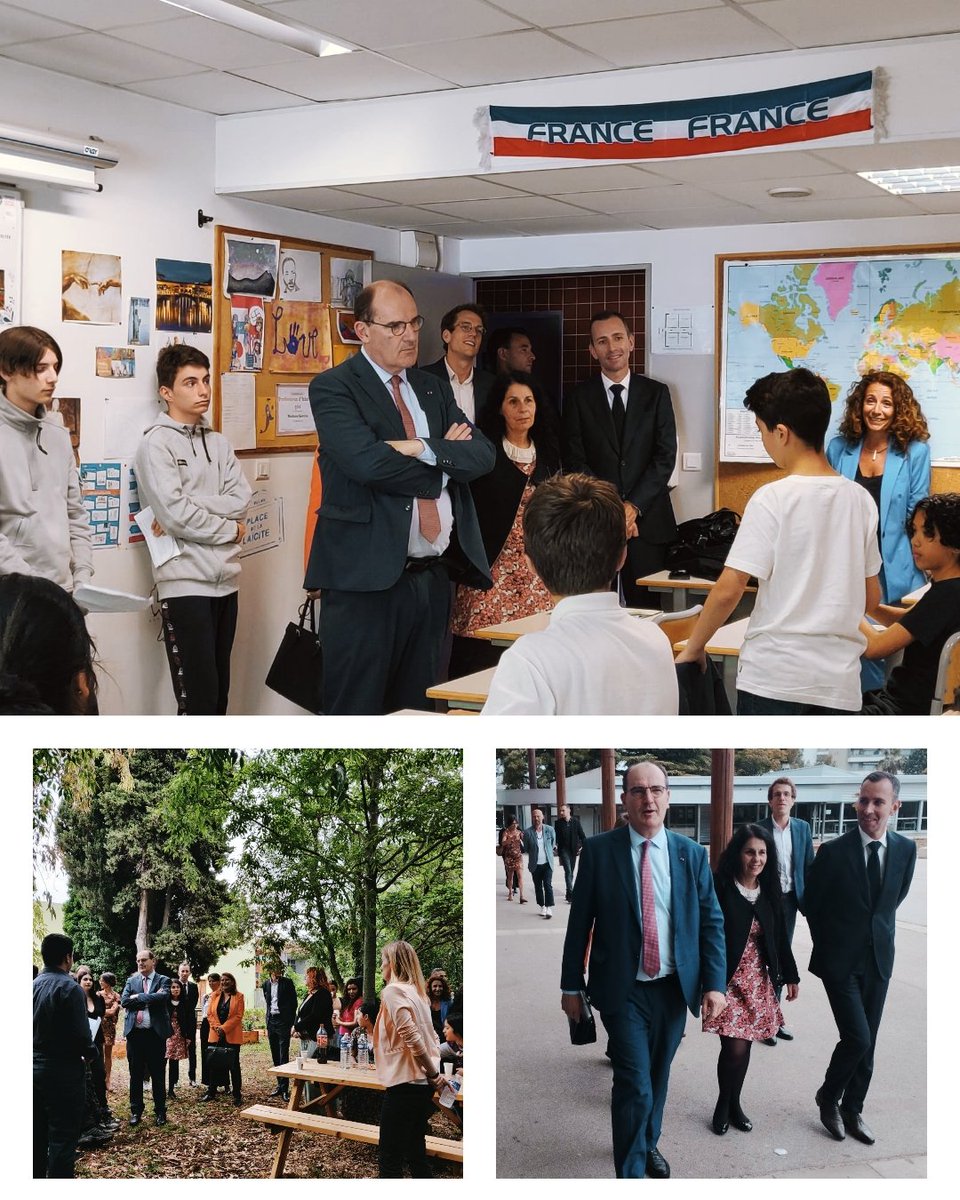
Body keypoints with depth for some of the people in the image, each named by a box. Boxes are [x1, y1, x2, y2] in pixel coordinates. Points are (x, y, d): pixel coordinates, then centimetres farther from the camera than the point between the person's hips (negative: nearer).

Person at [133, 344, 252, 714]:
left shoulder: (219, 443, 14)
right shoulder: (156, 444, -5)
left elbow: (241, 499, 0)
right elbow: (175, 514, -15)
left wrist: (190, 505, -12)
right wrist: (230, 529, -4)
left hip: (225, 579, 7)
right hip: (185, 583, -6)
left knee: (219, 692, 11)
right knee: (197, 698, -7)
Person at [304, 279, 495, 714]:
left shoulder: (434, 388, 16)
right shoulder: (333, 388, -4)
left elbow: (482, 455, 3)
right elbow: (369, 462, -21)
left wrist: (423, 449, -14)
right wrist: (445, 457, -7)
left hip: (431, 577, 6)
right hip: (367, 579, -6)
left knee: (418, 711, 12)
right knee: (358, 711, -1)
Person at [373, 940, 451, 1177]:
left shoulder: (393, 991, -13)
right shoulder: (417, 991, 15)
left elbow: (411, 1036, -21)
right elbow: (431, 1037, 16)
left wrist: (433, 1073, -12)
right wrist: (434, 1072, 6)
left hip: (404, 1084, -9)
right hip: (422, 1084, 9)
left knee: (390, 1161, -4)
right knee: (416, 1154, 16)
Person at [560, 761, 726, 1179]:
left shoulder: (692, 854, 1)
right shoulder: (599, 850, -7)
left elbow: (711, 922, 3)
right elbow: (579, 922, -3)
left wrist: (714, 984, -6)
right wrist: (571, 986, -1)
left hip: (674, 987, 3)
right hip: (623, 989, -3)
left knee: (658, 1077, 19)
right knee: (634, 1084, -10)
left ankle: (648, 1144, 44)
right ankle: (630, 1173, 5)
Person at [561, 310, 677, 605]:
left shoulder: (656, 393, 9)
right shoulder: (578, 398, 7)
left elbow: (665, 456, 2)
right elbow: (574, 461, 1)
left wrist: (633, 506, -8)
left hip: (647, 521, 1)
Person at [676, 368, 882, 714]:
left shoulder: (771, 500, -11)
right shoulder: (861, 500, 5)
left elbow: (728, 590, -13)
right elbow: (871, 598, 12)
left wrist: (693, 648, 1)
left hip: (774, 676, -5)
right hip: (840, 680, 5)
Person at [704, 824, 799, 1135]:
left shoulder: (769, 891, 3)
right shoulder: (721, 889, -14)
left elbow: (779, 936, 12)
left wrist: (790, 975, 15)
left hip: (758, 980, 5)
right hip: (728, 979, -5)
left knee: (744, 1045, 7)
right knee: (735, 1048, -9)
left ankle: (732, 1104, 27)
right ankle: (725, 1104, 16)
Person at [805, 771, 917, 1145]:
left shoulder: (906, 850, -3)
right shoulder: (833, 851, -14)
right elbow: (812, 904, -1)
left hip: (878, 960, 4)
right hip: (841, 961, -4)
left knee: (867, 1044, 10)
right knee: (857, 1038, -10)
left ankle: (852, 1110, 27)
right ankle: (828, 1096, 15)